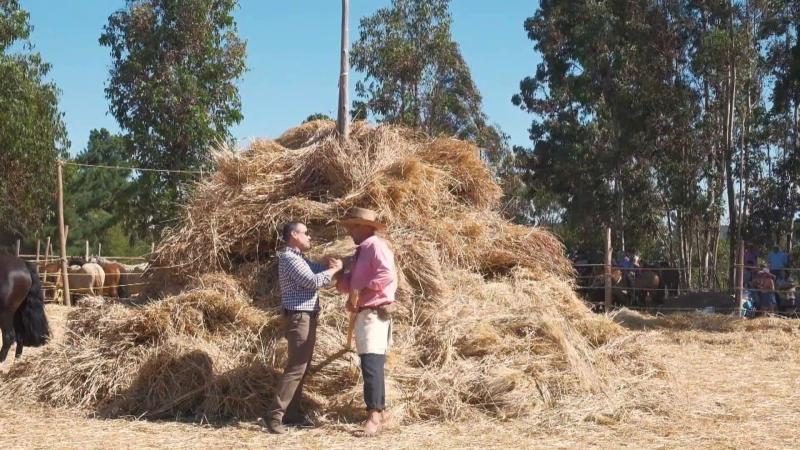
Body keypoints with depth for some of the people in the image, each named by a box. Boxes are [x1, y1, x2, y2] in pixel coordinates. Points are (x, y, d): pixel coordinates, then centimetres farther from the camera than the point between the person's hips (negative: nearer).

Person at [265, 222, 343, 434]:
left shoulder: (299, 258, 18)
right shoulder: (289, 258, -14)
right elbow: (313, 281, -22)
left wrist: (329, 265, -3)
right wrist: (334, 269, -9)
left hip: (307, 317, 11)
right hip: (299, 318, -11)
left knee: (302, 367, 12)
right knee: (296, 368, -13)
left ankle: (292, 413, 17)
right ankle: (274, 415, -14)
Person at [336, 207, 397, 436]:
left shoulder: (375, 245, -10)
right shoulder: (360, 251, 20)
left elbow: (387, 274, -24)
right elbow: (351, 283, 20)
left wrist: (362, 290, -21)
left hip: (375, 313, -10)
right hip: (363, 313, 10)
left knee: (371, 364, -15)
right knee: (371, 365, 13)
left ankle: (374, 416, -15)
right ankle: (379, 411, 20)